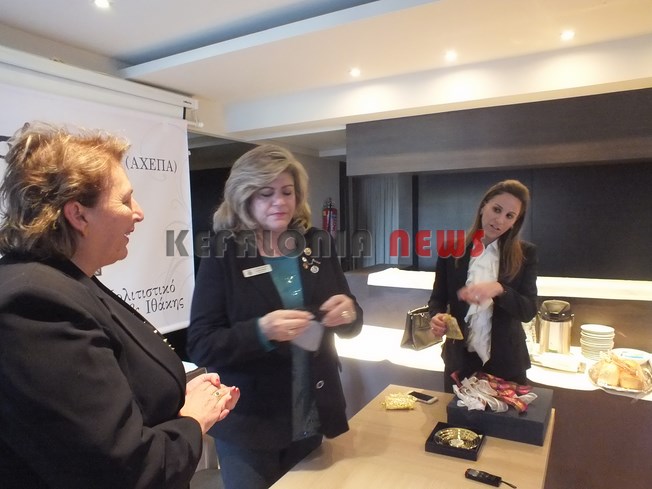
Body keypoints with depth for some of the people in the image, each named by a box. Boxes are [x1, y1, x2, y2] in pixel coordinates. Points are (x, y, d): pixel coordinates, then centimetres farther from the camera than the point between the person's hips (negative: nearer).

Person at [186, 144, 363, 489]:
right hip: (248, 425, -3)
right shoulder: (223, 256, -11)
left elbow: (350, 326, 6)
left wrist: (348, 313, -17)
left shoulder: (318, 247, -3)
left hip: (311, 419, 4)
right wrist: (261, 331, -30)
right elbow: (200, 347, -14)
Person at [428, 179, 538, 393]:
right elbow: (438, 297, 2)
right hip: (460, 359, 0)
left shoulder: (525, 253, -4)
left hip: (506, 362, 0)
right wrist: (437, 316, -20)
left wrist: (498, 290, -28)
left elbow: (529, 310, -9)